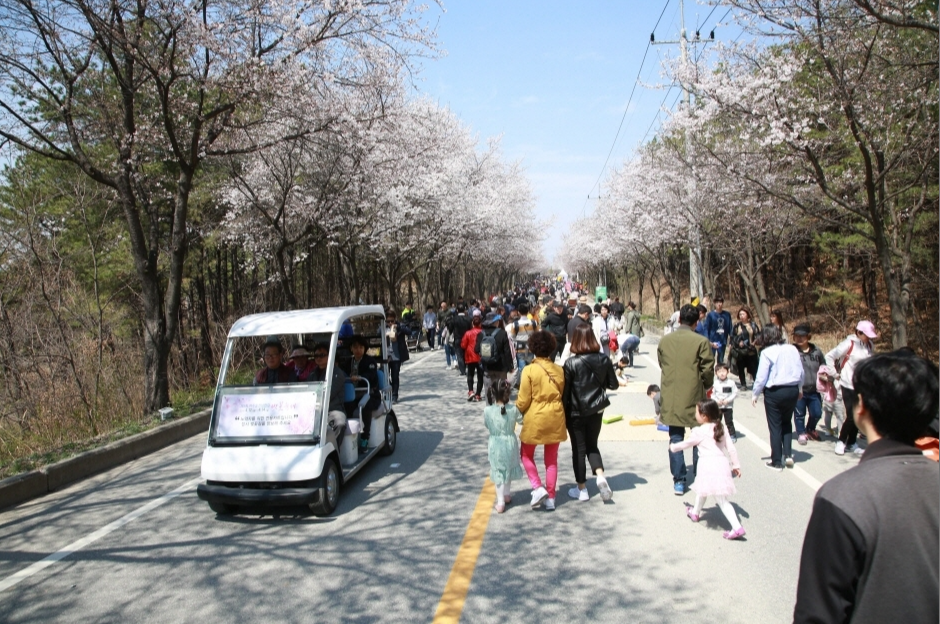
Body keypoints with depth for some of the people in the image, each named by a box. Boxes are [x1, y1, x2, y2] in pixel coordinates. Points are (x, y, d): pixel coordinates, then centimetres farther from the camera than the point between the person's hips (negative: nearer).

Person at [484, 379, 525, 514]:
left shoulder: (487, 410, -17)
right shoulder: (513, 409, -16)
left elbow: (486, 424, -1)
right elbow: (521, 421, 0)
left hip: (495, 445, -1)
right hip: (510, 443, 1)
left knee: (498, 473, 11)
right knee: (509, 469, 23)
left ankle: (500, 502, 9)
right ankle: (506, 495, 39)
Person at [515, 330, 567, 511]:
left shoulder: (529, 370, -13)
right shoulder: (559, 370, -1)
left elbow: (523, 401, -10)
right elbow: (563, 395, 7)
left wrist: (515, 410, 10)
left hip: (535, 418, -4)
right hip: (555, 418, 4)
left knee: (527, 454, 17)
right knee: (551, 459, 14)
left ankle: (538, 488, 1)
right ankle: (550, 498, 17)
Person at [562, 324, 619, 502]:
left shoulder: (571, 363, -16)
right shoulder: (604, 360, -5)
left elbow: (565, 390, -12)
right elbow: (614, 385, 2)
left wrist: (563, 413, -1)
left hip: (576, 412, -3)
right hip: (596, 410, 3)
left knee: (579, 449, 8)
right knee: (592, 445, 19)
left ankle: (582, 489, 16)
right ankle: (600, 475, -3)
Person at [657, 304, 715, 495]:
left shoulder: (664, 341, 1)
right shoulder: (701, 341, -11)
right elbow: (708, 370, -8)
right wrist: (706, 386, 11)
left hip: (671, 399, 3)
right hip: (694, 397, -2)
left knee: (676, 439, 9)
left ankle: (678, 481, 10)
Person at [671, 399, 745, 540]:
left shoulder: (699, 431, -6)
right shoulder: (720, 429, 13)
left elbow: (686, 444, 8)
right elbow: (731, 449, 13)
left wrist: (673, 447, 26)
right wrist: (736, 465, 20)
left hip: (708, 466, -8)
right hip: (722, 464, 8)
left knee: (722, 501, 0)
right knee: (702, 489, 22)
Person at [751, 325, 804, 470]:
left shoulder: (767, 352, -11)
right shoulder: (792, 349, 1)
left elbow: (761, 377, -11)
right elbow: (801, 372, 7)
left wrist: (755, 394, 2)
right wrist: (799, 389, 23)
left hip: (774, 392, -4)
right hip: (792, 390, 4)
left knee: (775, 427, 7)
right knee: (787, 423, 23)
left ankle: (776, 462, 13)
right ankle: (788, 454, 14)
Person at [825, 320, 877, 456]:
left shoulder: (870, 346, 4)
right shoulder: (849, 344, -12)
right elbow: (829, 356, -6)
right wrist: (835, 374, -5)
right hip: (849, 386, -5)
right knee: (851, 416, -6)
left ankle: (851, 443, 24)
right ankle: (841, 442, 13)